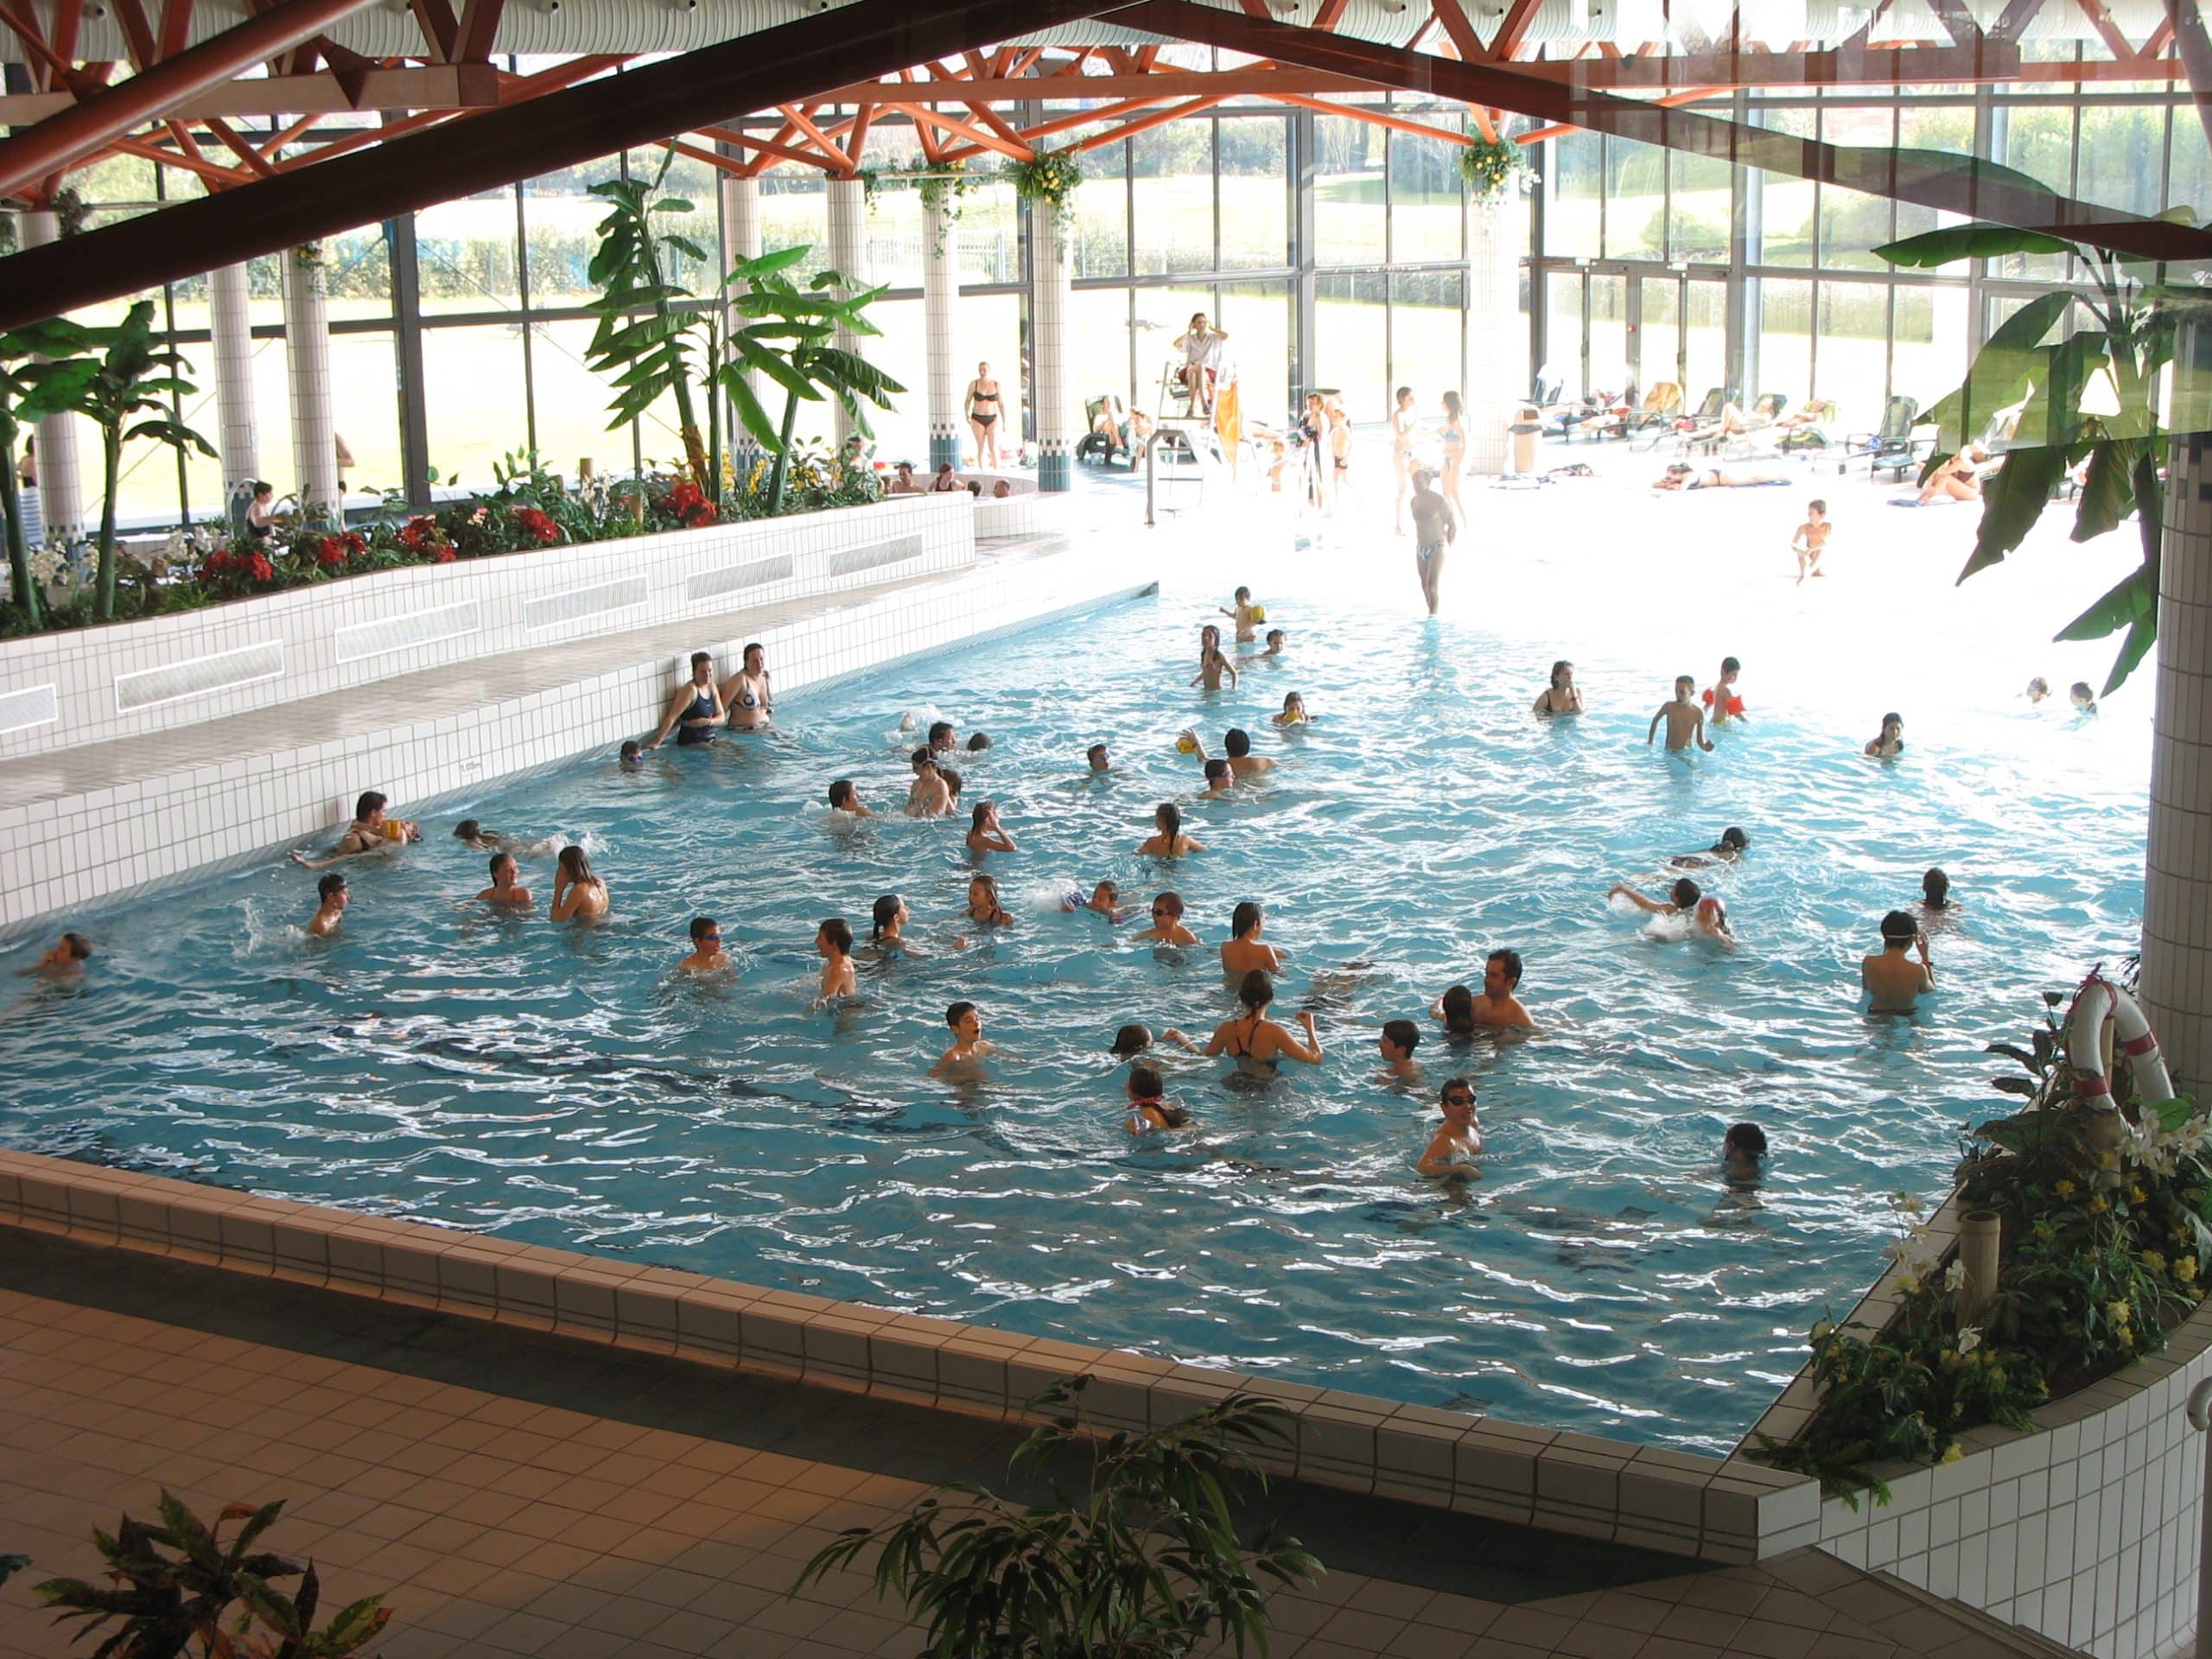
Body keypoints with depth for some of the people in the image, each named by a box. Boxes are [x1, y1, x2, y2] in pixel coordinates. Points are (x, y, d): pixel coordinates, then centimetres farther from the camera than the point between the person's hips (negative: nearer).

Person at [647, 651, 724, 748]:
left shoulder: (712, 688, 6)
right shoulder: (691, 690, -18)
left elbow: (721, 717, 9)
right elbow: (671, 717, -23)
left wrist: (709, 722, -14)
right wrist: (657, 742, -28)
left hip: (710, 740, 8)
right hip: (691, 743, -8)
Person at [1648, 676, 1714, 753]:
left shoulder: (1698, 713, -5)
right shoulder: (1669, 707, -7)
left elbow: (1700, 740, 2)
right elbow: (1655, 720, 13)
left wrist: (1705, 746, -21)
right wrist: (1650, 742, 15)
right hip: (1670, 752, -2)